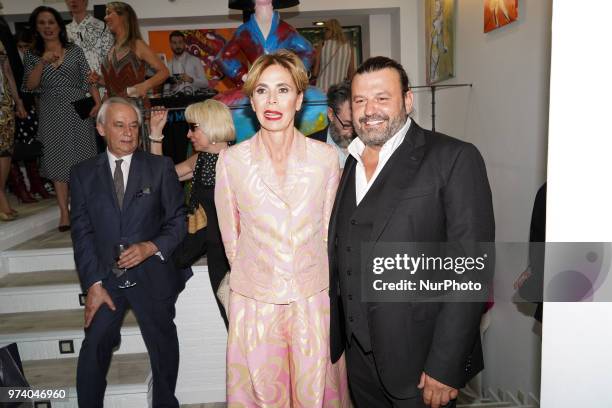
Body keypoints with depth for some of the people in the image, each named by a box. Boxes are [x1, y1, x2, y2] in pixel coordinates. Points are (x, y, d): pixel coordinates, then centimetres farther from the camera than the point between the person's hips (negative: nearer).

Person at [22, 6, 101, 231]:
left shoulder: (75, 51, 7)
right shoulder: (32, 55, 9)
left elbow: (88, 79, 4)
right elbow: (30, 86, -1)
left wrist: (97, 102, -10)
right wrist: (42, 62, -13)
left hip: (78, 111, -1)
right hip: (52, 115, 1)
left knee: (83, 159, 1)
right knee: (58, 161, 0)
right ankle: (64, 212, 3)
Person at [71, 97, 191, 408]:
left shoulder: (161, 167, 0)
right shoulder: (83, 173, 4)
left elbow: (178, 221, 0)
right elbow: (82, 233, 0)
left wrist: (151, 247, -17)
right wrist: (94, 283, -7)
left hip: (152, 275, 0)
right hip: (106, 277, 1)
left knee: (163, 349, 12)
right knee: (93, 348, -4)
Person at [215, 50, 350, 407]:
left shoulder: (326, 158, -5)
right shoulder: (231, 160, -7)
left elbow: (329, 230, 5)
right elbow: (231, 235, 5)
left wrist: (314, 279, 11)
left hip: (314, 300, 1)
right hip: (254, 302, 0)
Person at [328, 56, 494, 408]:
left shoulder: (454, 159, -12)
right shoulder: (347, 163, 7)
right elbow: (339, 256, 10)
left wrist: (445, 366, -17)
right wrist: (333, 339, 8)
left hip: (418, 361, -5)